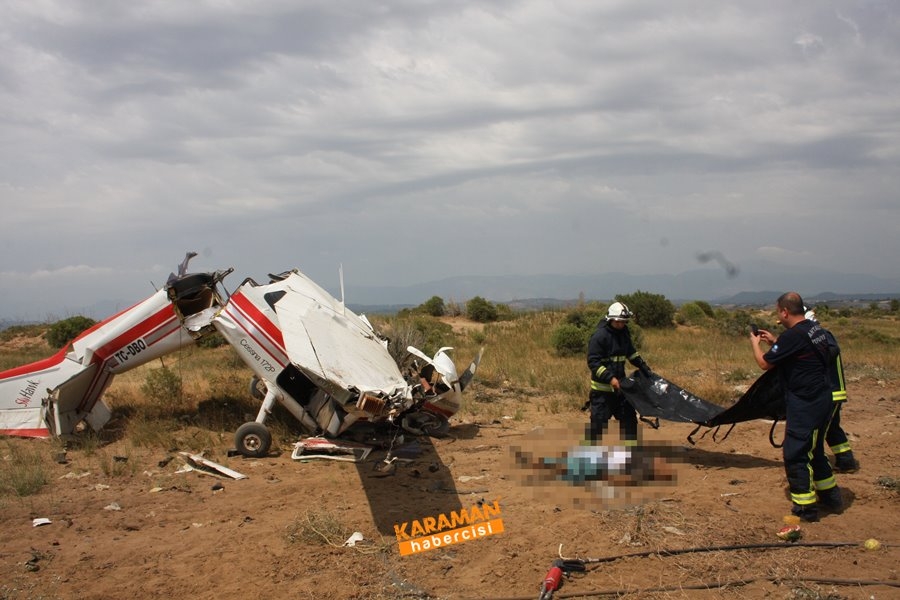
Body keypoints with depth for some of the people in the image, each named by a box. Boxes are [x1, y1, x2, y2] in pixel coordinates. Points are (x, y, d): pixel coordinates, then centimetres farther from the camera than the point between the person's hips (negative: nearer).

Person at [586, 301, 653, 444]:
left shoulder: (624, 333, 7)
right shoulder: (600, 335, -18)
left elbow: (631, 353, 23)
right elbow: (593, 362, -21)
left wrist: (644, 367, 14)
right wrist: (610, 378, -28)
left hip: (619, 384, 8)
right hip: (602, 386, -8)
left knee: (628, 416, 12)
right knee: (599, 420, -5)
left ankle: (630, 446, 25)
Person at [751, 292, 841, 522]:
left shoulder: (793, 335, -21)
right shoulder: (816, 329, 7)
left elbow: (764, 363, -11)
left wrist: (755, 343, 6)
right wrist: (774, 341, 22)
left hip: (805, 404, -9)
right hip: (822, 398, 10)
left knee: (795, 454, 0)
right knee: (814, 450, 23)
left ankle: (806, 508, 5)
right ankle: (830, 497, 34)